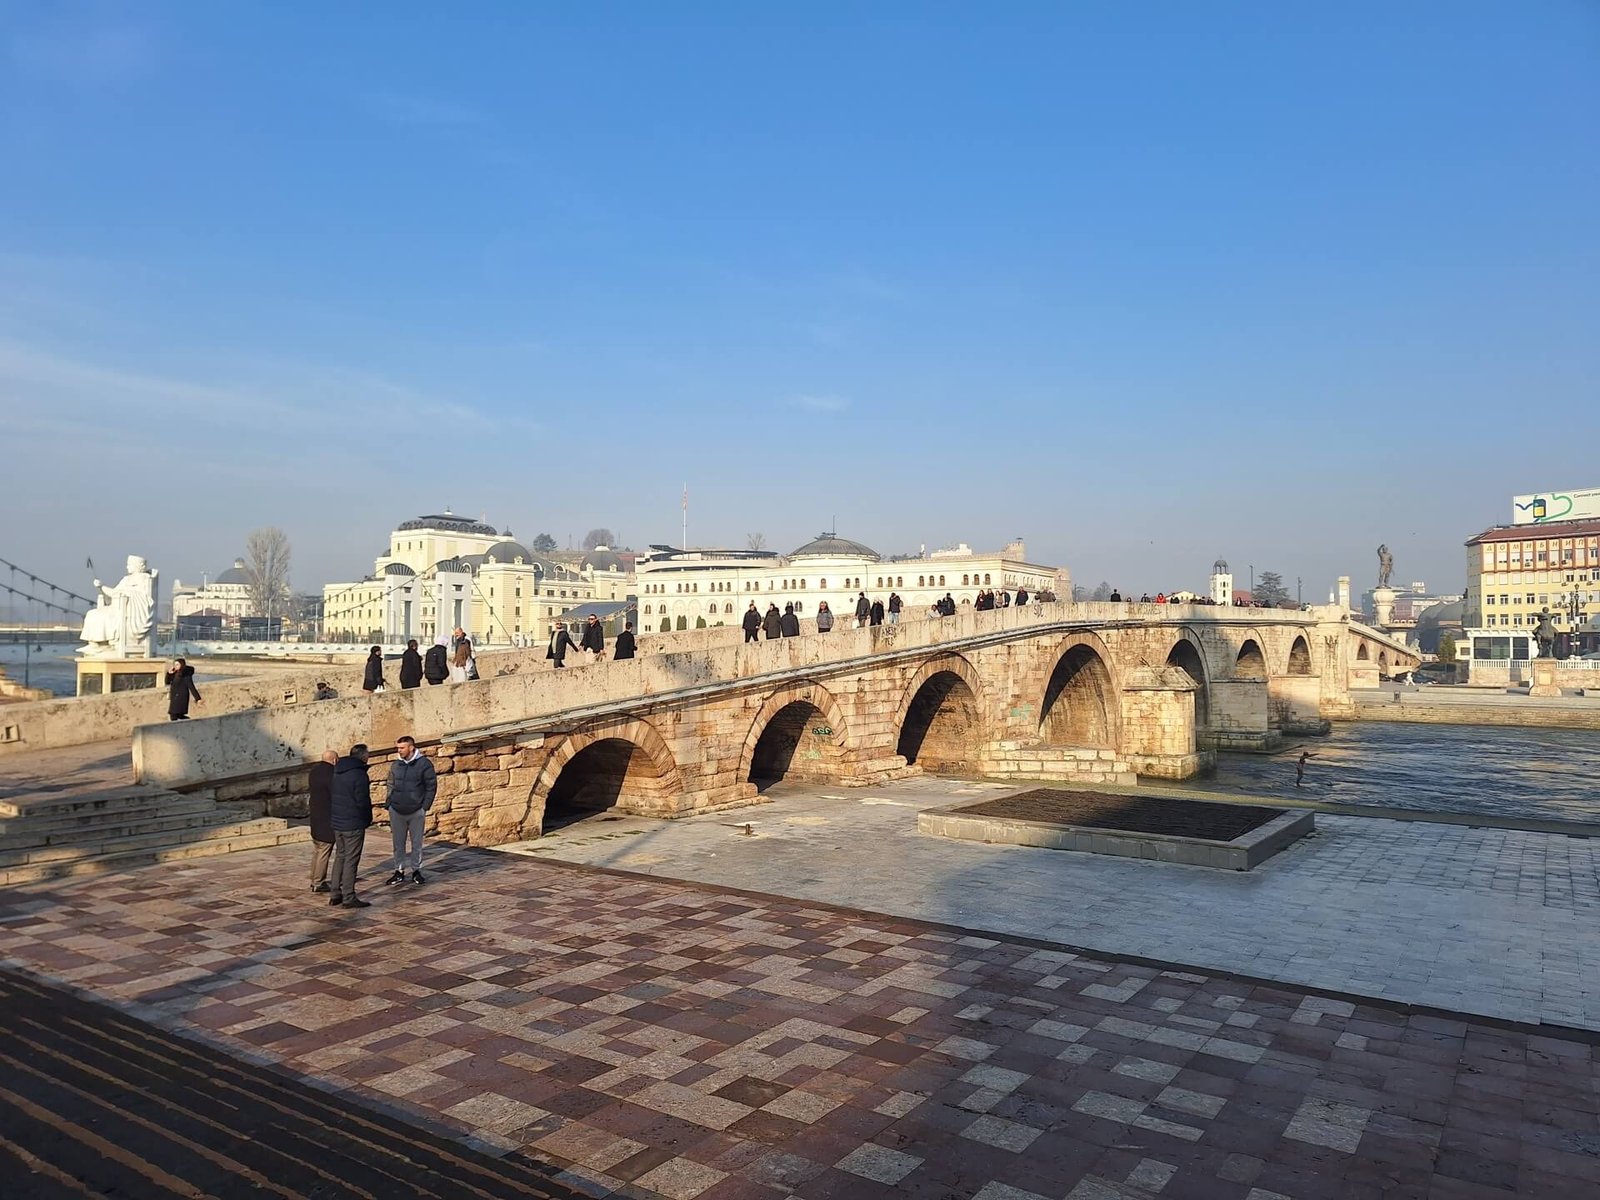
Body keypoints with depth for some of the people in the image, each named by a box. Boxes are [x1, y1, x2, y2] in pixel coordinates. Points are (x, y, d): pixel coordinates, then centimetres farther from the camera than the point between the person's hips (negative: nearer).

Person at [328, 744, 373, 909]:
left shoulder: (336, 772, 9)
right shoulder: (359, 774, -17)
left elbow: (330, 797, 15)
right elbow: (363, 801, -16)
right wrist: (368, 819, -1)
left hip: (336, 822, 8)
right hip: (353, 824, -8)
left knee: (339, 856, 16)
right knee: (351, 860, -2)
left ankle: (335, 895, 18)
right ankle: (349, 898, 0)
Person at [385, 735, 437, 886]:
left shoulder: (424, 763, -7)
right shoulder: (395, 765, 6)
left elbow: (431, 787, -5)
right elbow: (391, 787, 14)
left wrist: (425, 808, -9)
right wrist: (389, 805, 5)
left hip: (416, 812, -3)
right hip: (396, 811, 3)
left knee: (417, 844, 6)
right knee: (398, 844, 9)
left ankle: (416, 871, 18)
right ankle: (399, 871, 18)